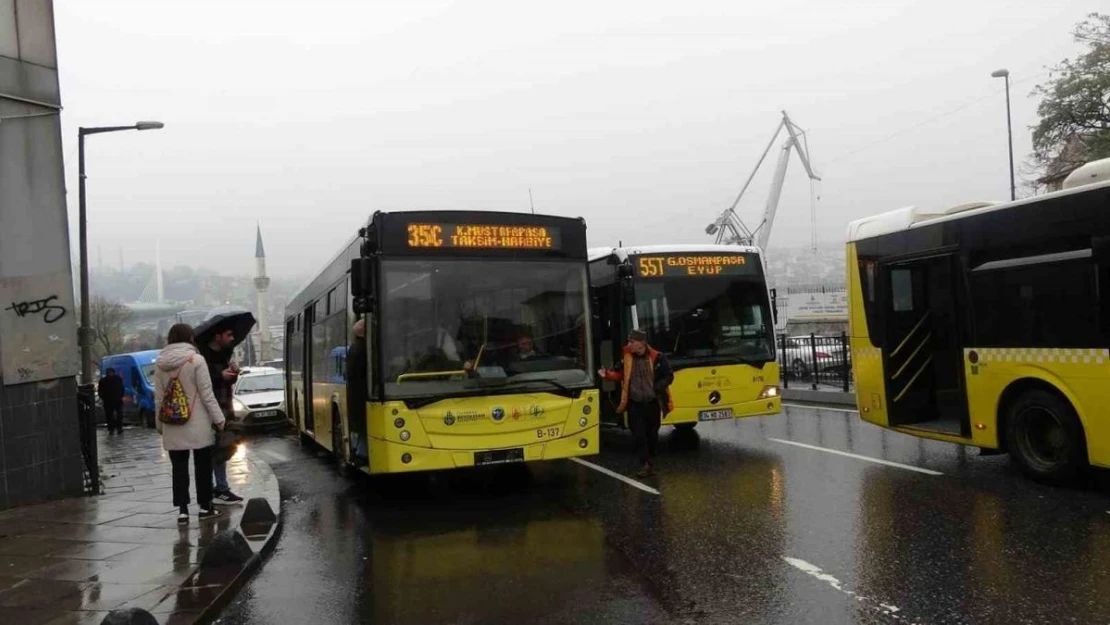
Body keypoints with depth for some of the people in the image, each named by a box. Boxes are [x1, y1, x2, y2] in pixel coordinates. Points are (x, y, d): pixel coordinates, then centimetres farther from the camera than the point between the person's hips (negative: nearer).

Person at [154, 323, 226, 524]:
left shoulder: (159, 363, 2)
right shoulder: (196, 360, -11)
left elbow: (158, 397, 6)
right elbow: (206, 394, -11)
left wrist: (159, 423, 15)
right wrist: (218, 418, -4)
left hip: (173, 426, 3)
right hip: (197, 423, -3)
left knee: (179, 467, 8)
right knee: (202, 465, 9)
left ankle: (182, 510, 4)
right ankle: (205, 506, 15)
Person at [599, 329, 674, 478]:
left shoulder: (657, 357, -11)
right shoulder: (627, 358, -1)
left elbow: (669, 376, -5)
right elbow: (619, 374, 8)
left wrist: (657, 387, -19)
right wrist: (608, 374, -11)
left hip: (653, 403, -1)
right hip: (635, 404, 1)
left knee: (652, 435, 13)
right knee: (639, 435, -7)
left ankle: (651, 463, 32)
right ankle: (647, 465, -3)